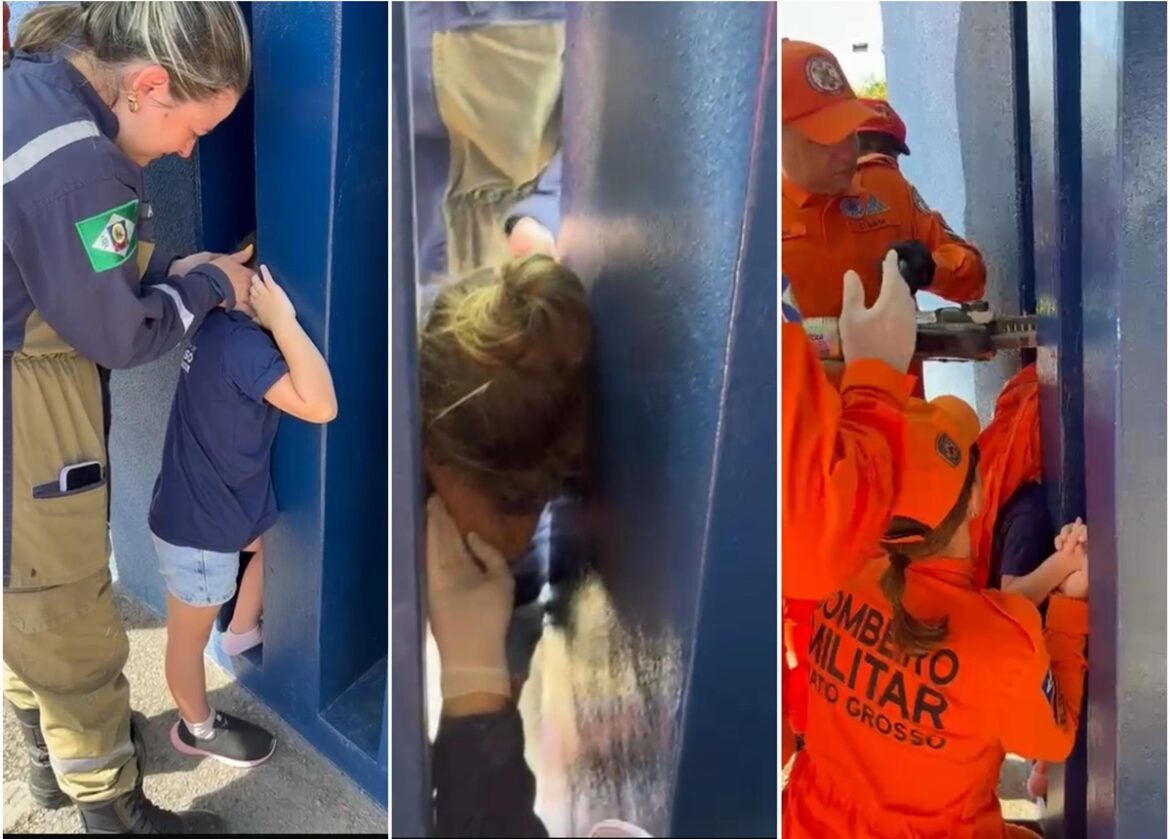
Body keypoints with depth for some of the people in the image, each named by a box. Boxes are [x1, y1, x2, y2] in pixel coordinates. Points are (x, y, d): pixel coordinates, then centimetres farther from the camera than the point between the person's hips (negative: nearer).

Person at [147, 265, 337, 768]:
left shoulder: (220, 322, -4)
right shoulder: (242, 344, -33)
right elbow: (321, 406, -43)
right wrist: (282, 322, -39)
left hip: (217, 502, 9)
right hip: (196, 526, -9)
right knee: (191, 636, 15)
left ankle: (243, 631, 53)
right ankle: (198, 729, 38)